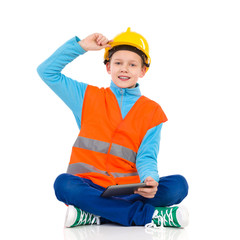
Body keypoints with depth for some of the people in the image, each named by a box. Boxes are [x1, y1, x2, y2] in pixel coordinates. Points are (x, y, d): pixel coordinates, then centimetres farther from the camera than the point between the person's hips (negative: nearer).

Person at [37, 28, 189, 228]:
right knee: (64, 183, -34)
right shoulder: (88, 97, 15)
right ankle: (148, 215, -30)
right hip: (90, 186, 0)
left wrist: (150, 180, -21)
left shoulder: (152, 111, 12)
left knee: (178, 185, -25)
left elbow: (146, 157, 2)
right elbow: (47, 72, 14)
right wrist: (81, 46, 7)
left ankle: (94, 215, -28)